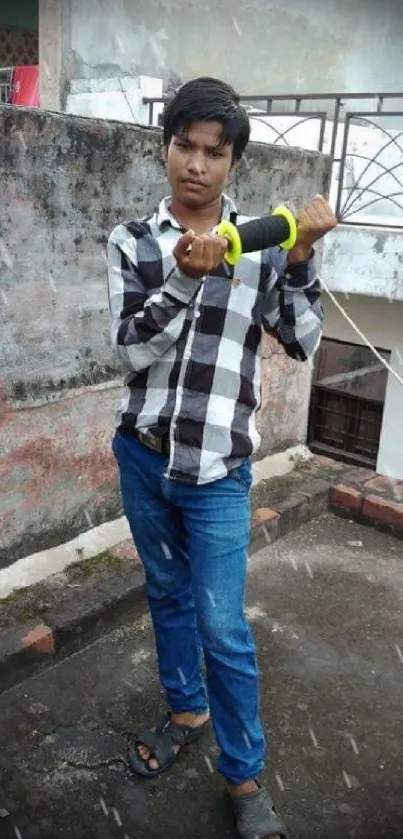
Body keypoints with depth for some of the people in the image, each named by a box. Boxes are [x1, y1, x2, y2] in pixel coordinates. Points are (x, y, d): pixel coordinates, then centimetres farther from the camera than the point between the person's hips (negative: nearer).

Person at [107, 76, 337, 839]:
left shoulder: (259, 245, -4)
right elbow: (132, 351, -12)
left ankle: (245, 777, 23)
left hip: (218, 471, -2)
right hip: (141, 456, 3)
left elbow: (302, 342, -5)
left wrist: (302, 256, -18)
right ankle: (186, 710, 44)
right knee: (166, 594, 20)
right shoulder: (133, 242, -2)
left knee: (223, 627, 1)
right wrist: (185, 277, -27)